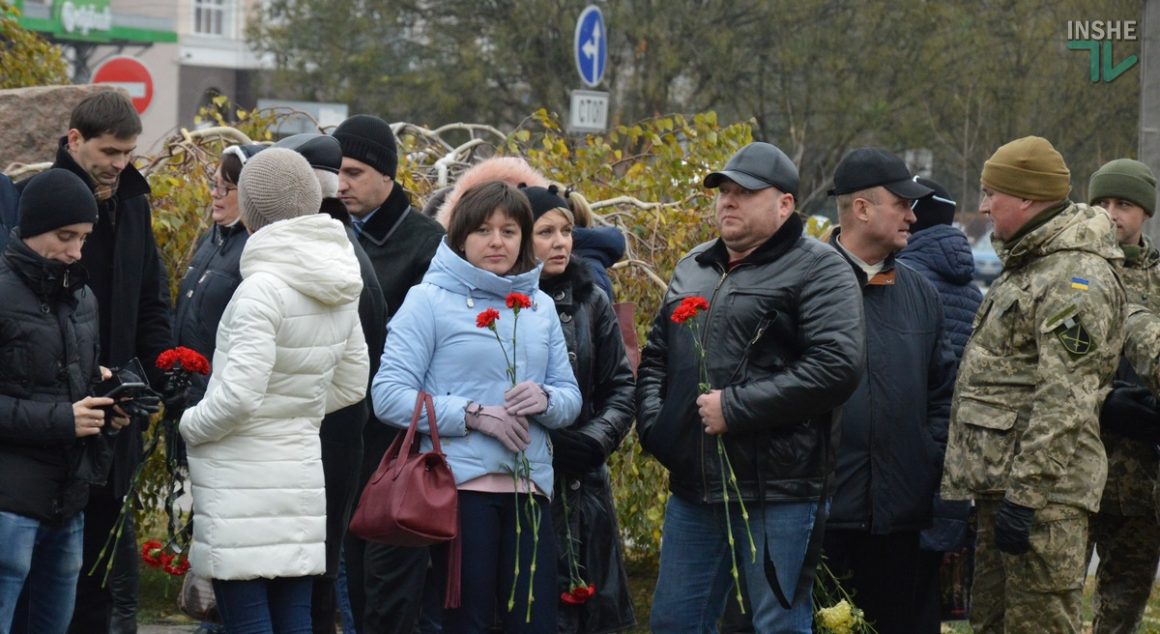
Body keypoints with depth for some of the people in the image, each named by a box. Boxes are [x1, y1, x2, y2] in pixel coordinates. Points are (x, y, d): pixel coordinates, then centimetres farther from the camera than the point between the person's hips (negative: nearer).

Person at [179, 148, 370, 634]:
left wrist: (190, 425, -3)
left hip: (241, 484, -8)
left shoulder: (263, 287, -17)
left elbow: (239, 396, -20)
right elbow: (352, 384, 20)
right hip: (301, 472, 8)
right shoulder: (339, 291, 8)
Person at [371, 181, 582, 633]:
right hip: (461, 482, -4)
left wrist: (545, 400, -9)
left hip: (529, 486, 4)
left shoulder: (540, 306, 14)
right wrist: (473, 415, -17)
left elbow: (571, 397, 14)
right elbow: (389, 395, -9)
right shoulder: (430, 299, -1)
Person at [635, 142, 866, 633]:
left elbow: (836, 367, -19)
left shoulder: (817, 270, -6)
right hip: (693, 485, 7)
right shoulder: (694, 268, 17)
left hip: (778, 492, -7)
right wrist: (653, 426, 5)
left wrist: (735, 408, -19)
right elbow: (655, 358, 25)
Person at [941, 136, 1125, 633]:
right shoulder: (1027, 266, 20)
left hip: (1043, 491, -11)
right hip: (997, 481, 11)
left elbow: (1065, 401, -22)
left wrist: (1025, 495, -24)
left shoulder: (1077, 277, -14)